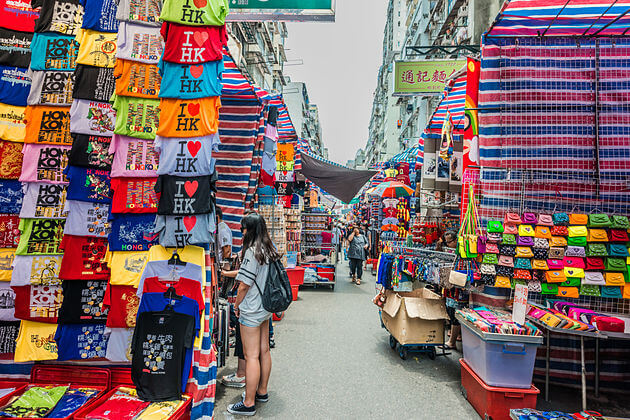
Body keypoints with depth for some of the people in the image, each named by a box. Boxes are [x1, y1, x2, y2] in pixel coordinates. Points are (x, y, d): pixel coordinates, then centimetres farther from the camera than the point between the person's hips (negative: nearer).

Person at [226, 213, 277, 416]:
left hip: (251, 311, -8)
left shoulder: (252, 251, -20)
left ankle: (249, 403, 12)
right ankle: (262, 392, 33)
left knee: (251, 356, 1)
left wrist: (237, 305, -3)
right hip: (266, 308, 8)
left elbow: (244, 285, -18)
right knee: (264, 351, 17)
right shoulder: (269, 250, 4)